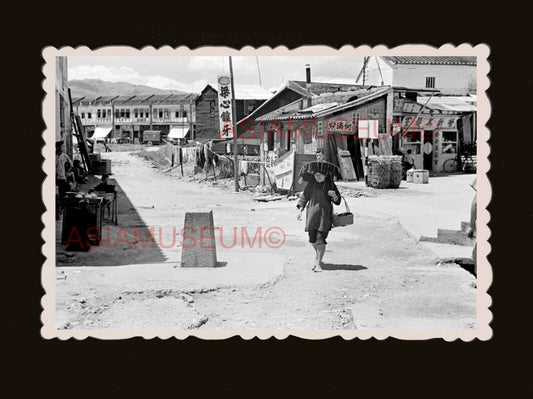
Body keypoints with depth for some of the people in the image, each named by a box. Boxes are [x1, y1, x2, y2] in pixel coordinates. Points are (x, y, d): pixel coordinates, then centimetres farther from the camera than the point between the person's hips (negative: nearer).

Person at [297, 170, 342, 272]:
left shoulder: (330, 185, 1)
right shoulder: (311, 184, 7)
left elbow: (337, 201, 3)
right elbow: (304, 198, 13)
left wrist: (334, 196, -19)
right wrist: (300, 210, 4)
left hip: (325, 215, -3)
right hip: (312, 213, 3)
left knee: (320, 239, -9)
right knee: (312, 238, 5)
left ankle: (318, 264, -1)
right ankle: (317, 254, 36)